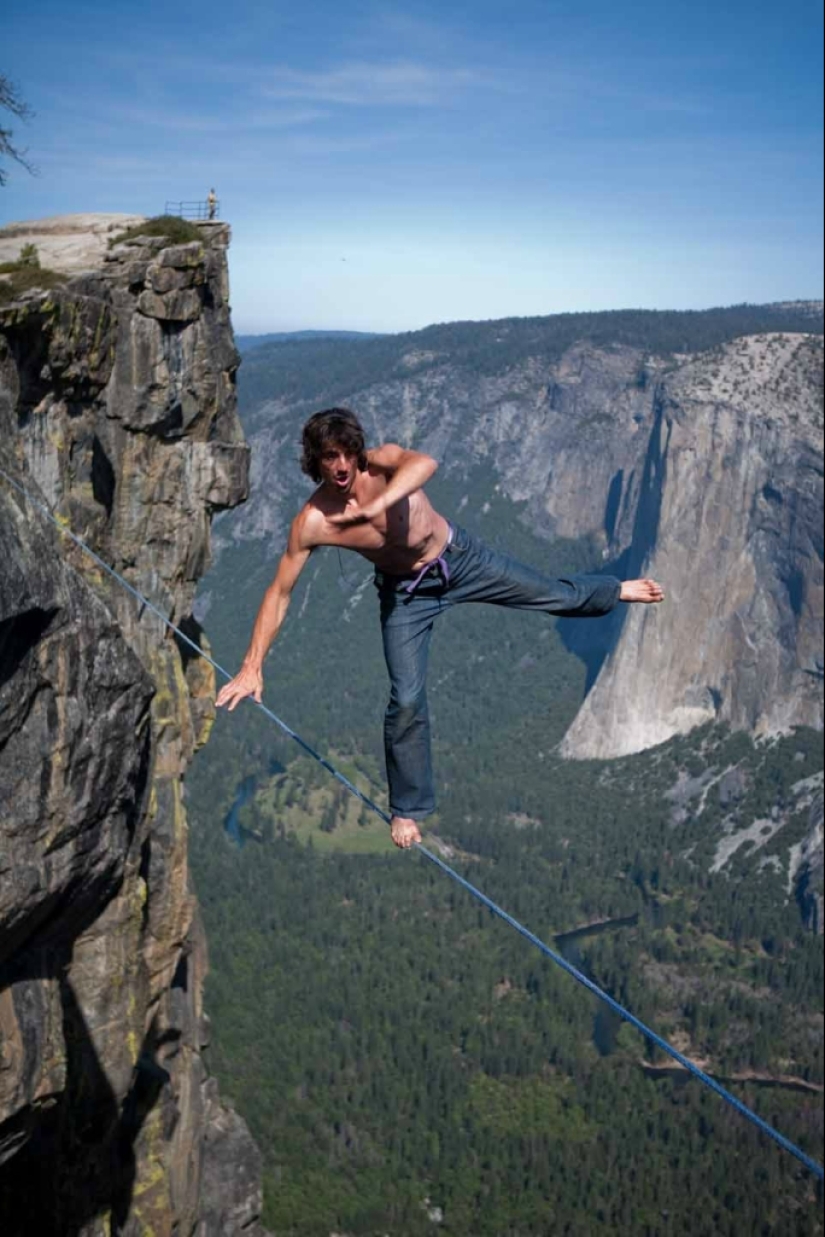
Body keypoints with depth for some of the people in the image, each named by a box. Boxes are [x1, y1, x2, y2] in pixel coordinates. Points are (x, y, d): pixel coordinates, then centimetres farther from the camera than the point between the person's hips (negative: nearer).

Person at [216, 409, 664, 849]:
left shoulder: (380, 463, -26)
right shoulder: (311, 523, -24)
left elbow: (424, 463, -50)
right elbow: (279, 593, -19)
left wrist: (375, 506, -65)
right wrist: (252, 666, -26)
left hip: (459, 557, 1)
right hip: (407, 594, 0)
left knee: (558, 596, 12)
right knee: (407, 699, -7)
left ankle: (616, 591, 48)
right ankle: (406, 810, 14)